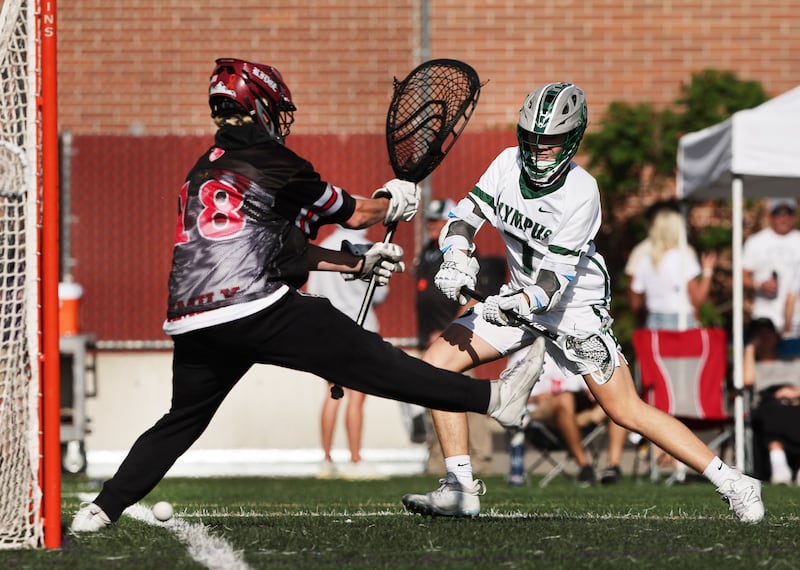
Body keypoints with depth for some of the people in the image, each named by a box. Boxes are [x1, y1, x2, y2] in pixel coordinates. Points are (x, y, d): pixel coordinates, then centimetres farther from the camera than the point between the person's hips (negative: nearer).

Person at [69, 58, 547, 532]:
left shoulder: (204, 171, 24)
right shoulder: (274, 164, 2)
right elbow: (351, 213, 13)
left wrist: (357, 262, 30)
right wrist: (395, 201, 33)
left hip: (191, 322, 7)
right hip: (256, 312, -7)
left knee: (182, 419, 19)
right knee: (365, 358, -5)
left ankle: (101, 509, 12)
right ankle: (493, 398, -3)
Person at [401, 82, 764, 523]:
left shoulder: (581, 193, -24)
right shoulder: (508, 164, -7)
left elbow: (555, 281, -27)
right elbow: (464, 218, -4)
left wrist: (515, 305, -45)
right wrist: (457, 261, -25)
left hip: (575, 307, -6)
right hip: (519, 299, 6)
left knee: (627, 411, -10)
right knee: (436, 363, -8)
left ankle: (732, 484, -2)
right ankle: (460, 489, -3)